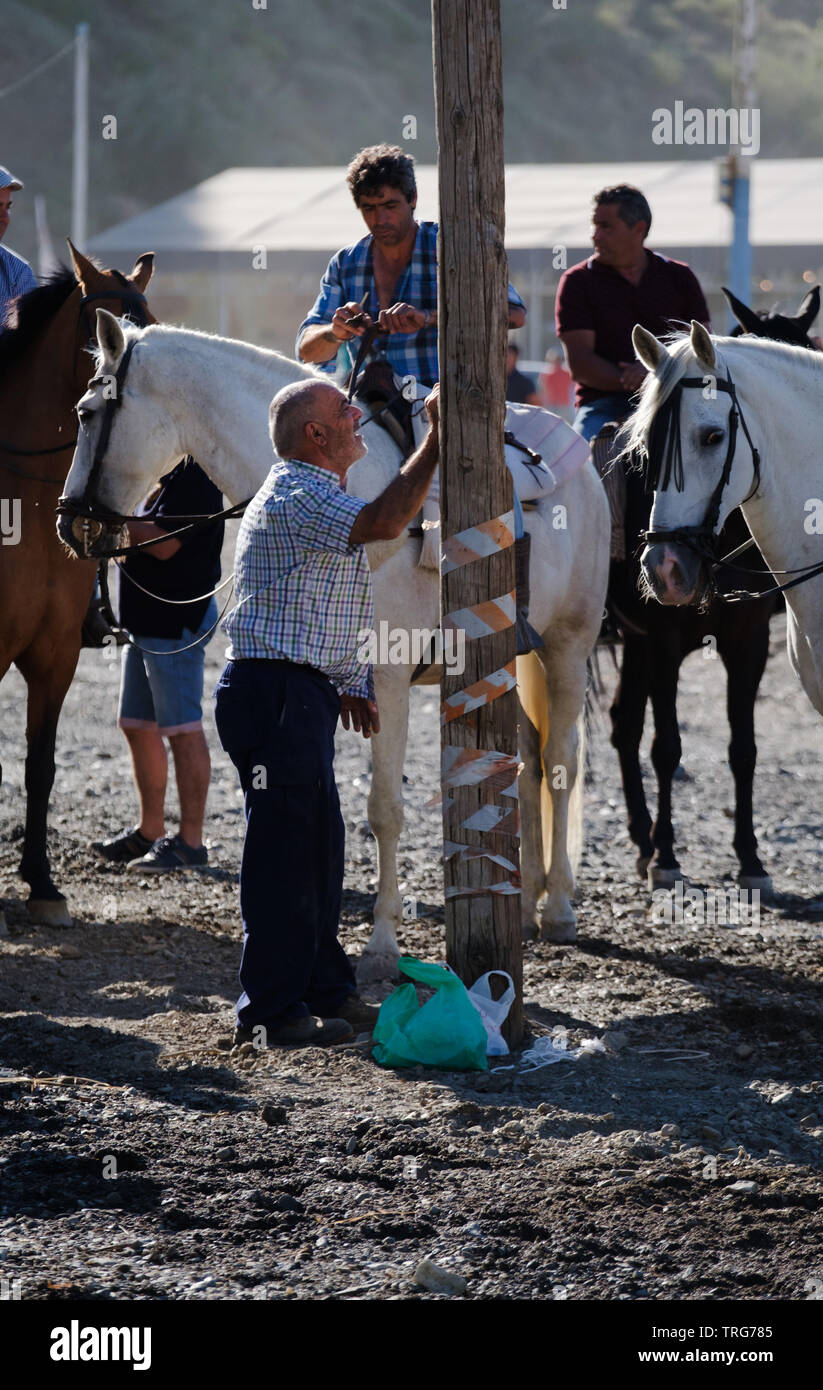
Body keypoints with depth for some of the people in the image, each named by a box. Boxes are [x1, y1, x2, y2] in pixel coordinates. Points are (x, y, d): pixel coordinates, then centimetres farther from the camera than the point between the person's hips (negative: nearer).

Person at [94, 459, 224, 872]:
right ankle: (150, 832, 22)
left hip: (178, 617, -11)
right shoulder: (158, 474, 15)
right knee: (138, 726, 14)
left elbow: (165, 544, -23)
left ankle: (190, 841, -4)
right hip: (143, 618, 11)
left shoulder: (193, 475, -16)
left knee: (182, 729, -7)